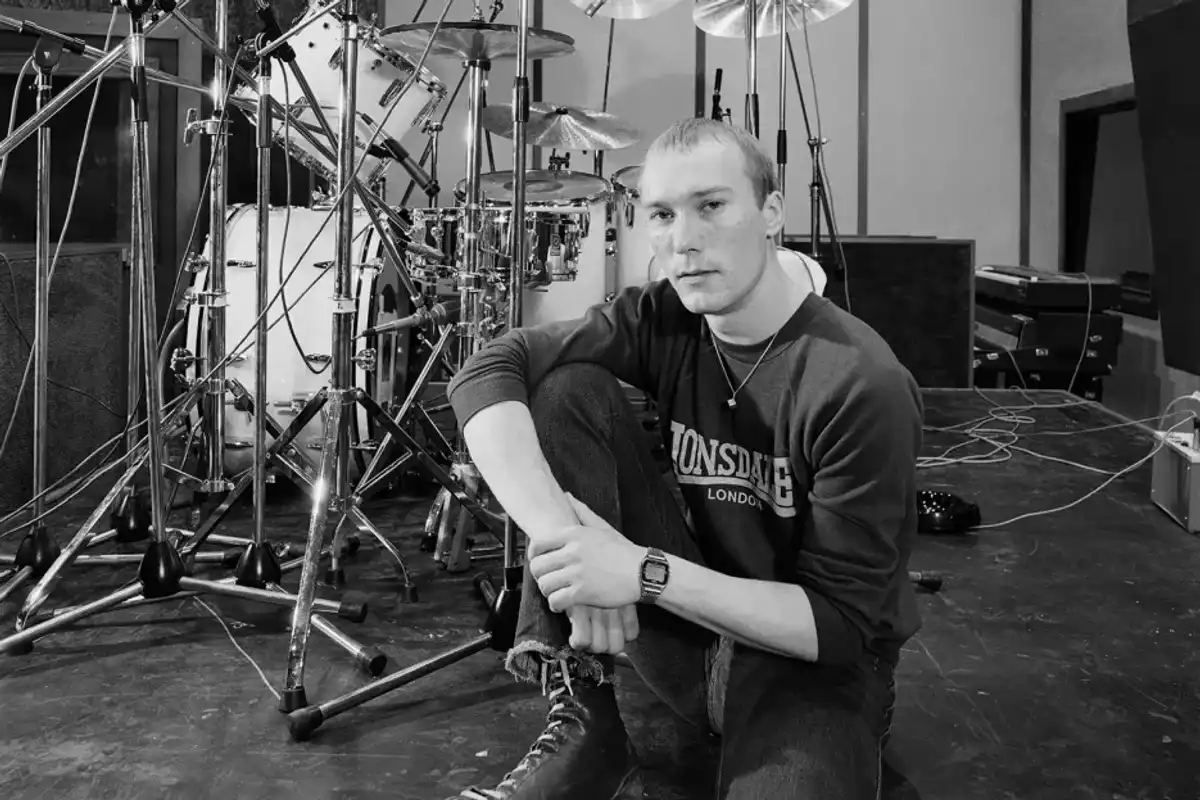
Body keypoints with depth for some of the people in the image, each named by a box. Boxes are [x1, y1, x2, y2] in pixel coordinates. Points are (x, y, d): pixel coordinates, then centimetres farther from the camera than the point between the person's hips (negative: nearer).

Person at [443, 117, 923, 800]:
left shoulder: (862, 384, -21)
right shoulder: (665, 320, -5)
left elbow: (841, 622, -20)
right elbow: (488, 372, -16)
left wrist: (646, 572, -29)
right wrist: (557, 533, -32)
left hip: (816, 664, -6)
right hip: (694, 624, 7)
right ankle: (581, 725, -12)